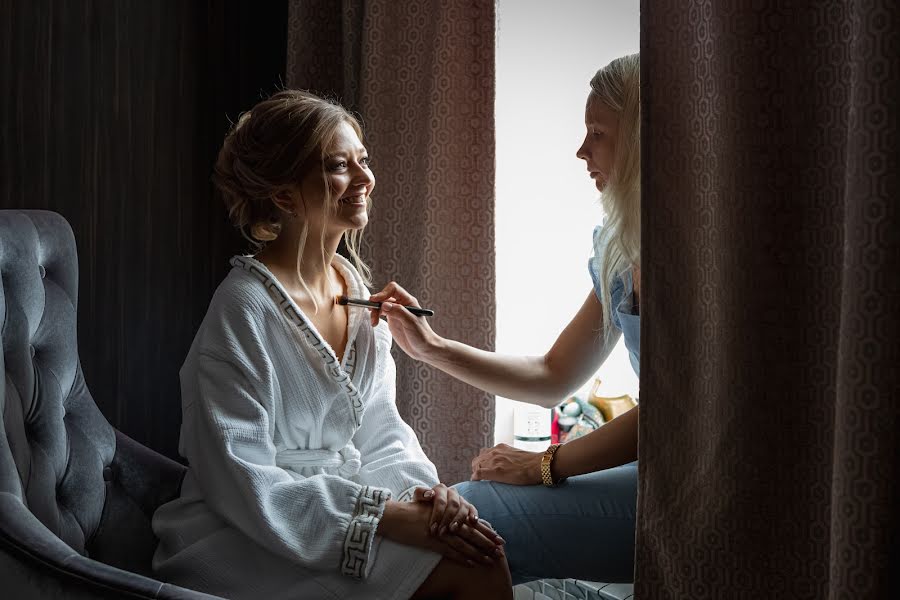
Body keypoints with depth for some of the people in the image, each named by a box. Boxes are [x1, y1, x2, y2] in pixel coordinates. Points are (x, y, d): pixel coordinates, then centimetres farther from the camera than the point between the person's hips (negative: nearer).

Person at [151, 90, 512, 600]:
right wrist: (390, 516, -23)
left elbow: (379, 426, 10)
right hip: (249, 541, -7)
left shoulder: (357, 288, 6)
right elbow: (242, 484, -20)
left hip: (339, 503, 7)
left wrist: (425, 490, -11)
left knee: (483, 551, -13)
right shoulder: (244, 309, -18)